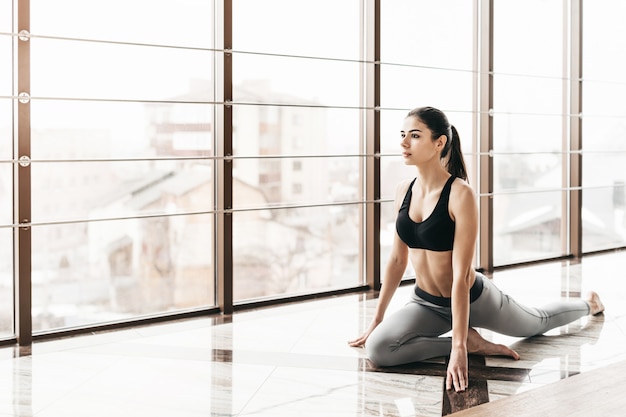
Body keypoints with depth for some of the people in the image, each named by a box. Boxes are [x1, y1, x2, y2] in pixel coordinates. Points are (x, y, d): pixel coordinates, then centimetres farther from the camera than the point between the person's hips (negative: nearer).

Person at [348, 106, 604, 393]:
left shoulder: (461, 194, -26)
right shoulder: (404, 191, -7)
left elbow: (461, 275, -29)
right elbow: (397, 259, 3)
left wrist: (458, 347, -32)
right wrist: (376, 319, 5)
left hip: (473, 300, -4)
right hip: (426, 303, 4)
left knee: (539, 322, 24)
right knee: (377, 349, -24)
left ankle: (587, 304, 57)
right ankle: (472, 342, -6)